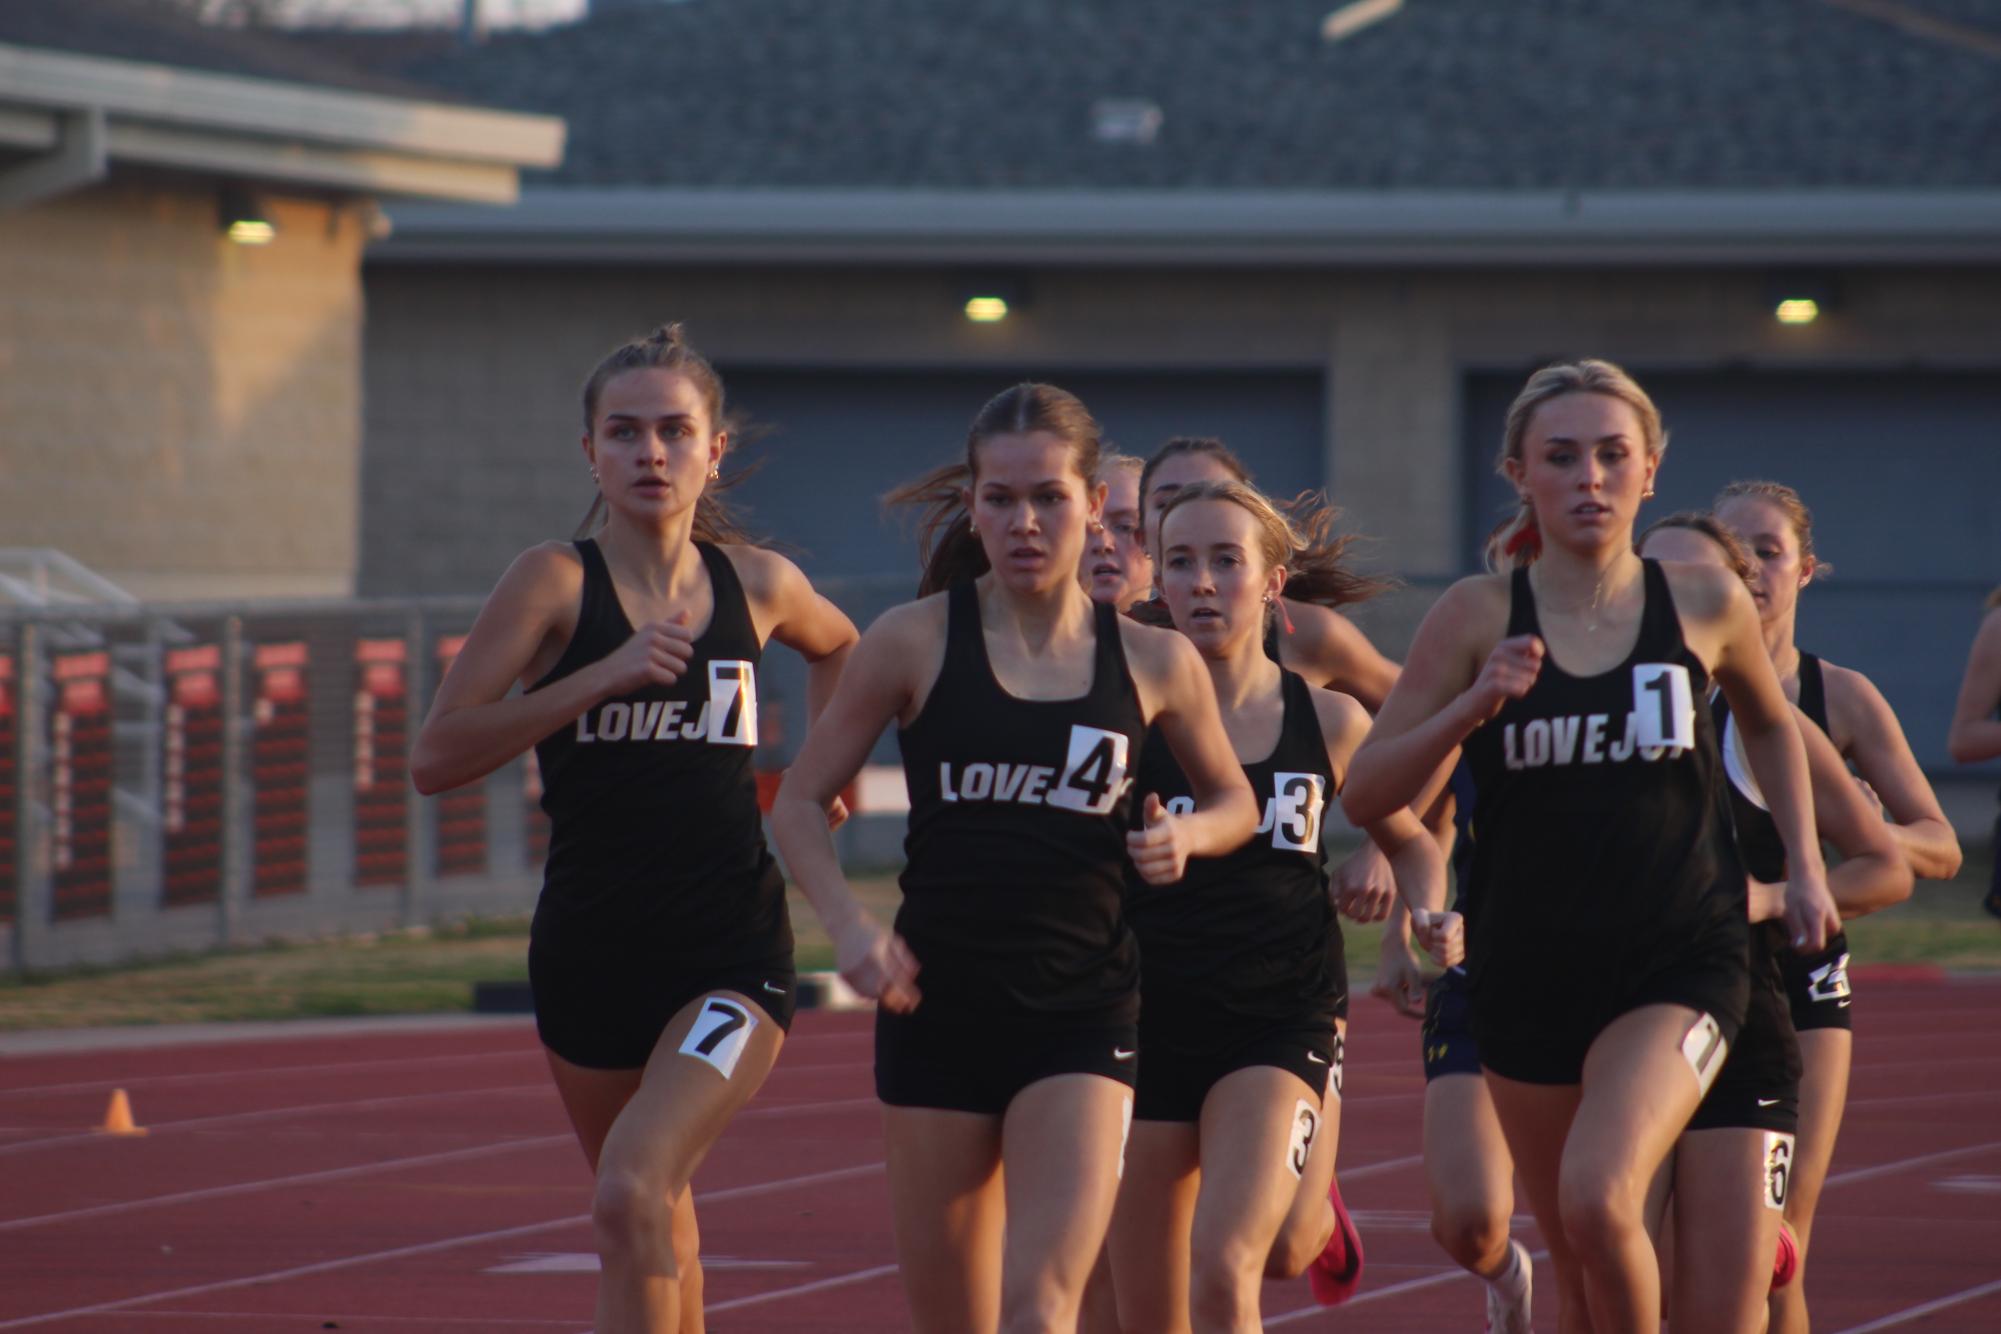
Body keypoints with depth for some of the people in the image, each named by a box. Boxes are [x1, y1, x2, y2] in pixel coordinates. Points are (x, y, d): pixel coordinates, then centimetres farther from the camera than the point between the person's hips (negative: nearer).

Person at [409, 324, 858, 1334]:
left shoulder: (757, 585, 2)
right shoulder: (556, 582, -6)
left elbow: (835, 645, 29)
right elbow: (436, 758, -16)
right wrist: (602, 676, -22)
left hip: (732, 955, -1)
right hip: (589, 945, 1)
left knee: (633, 1190, -22)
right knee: (658, 1216, 17)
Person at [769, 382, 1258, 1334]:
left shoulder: (1154, 664, 2)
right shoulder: (915, 641, -1)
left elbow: (1233, 802, 18)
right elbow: (801, 802, 5)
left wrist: (1187, 835, -6)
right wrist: (849, 926, -12)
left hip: (1083, 1014, -1)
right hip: (937, 1004, 1)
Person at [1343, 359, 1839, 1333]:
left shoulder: (1704, 605, -2)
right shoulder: (1479, 616, -4)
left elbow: (1769, 722, 20)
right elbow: (1365, 795, -5)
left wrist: (1803, 863, 12)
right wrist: (1470, 708, -20)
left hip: (1679, 964, -2)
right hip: (1527, 971, 2)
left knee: (1598, 1197, -25)